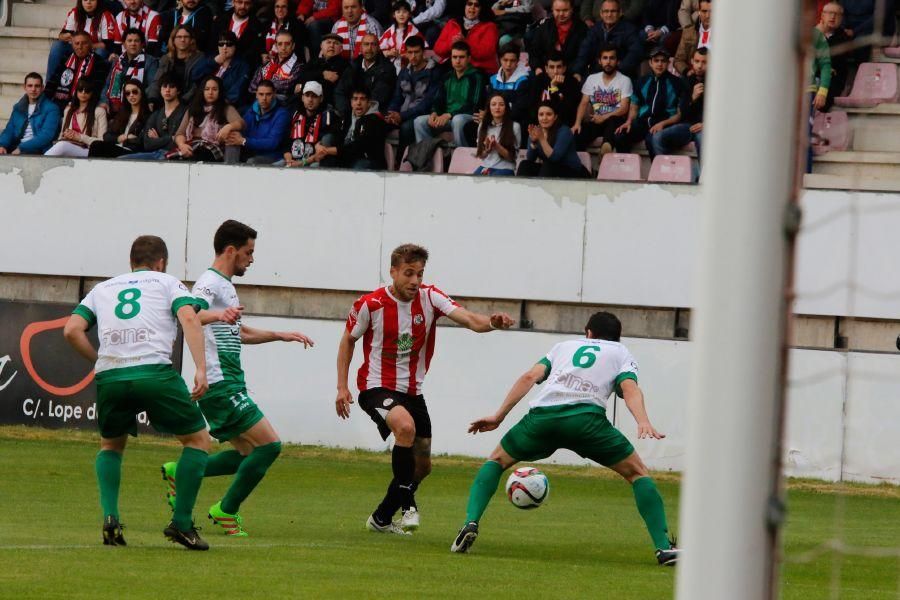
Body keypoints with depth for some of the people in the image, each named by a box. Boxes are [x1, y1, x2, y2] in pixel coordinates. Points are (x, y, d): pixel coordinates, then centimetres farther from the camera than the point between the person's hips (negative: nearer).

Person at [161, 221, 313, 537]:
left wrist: (282, 335, 34)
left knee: (248, 455, 11)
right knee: (269, 444, -12)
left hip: (227, 385, 10)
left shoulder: (226, 286, 21)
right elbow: (190, 315, -33)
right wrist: (217, 314, -51)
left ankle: (180, 473, 14)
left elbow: (240, 333, 37)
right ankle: (226, 511, -4)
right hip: (221, 384, -10)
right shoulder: (210, 283, -11)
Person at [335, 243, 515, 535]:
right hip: (377, 388, -5)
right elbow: (348, 340, 3)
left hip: (412, 391, 5)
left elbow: (469, 319, -19)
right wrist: (342, 387, -4)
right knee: (406, 426, -35)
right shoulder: (370, 305, -12)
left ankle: (382, 518, 29)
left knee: (422, 466, 10)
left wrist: (492, 323, -42)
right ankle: (407, 504, -21)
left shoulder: (429, 297, -6)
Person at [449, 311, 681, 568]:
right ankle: (663, 547, 3)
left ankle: (470, 523, 5)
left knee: (497, 460, 26)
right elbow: (629, 388, 5)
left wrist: (498, 416, 19)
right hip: (586, 416, -2)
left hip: (542, 416, 2)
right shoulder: (621, 353, 27)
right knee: (638, 473, 14)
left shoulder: (566, 345, 34)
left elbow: (530, 376, 20)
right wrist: (643, 422, -11)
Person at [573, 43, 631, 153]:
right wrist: (577, 123, -10)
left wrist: (604, 117, -19)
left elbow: (624, 108, -5)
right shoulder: (592, 79, 14)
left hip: (615, 120, -3)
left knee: (612, 121, -44)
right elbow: (583, 104, 9)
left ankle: (607, 145, -67)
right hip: (596, 121, 3)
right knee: (576, 136, -31)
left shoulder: (624, 81, 3)